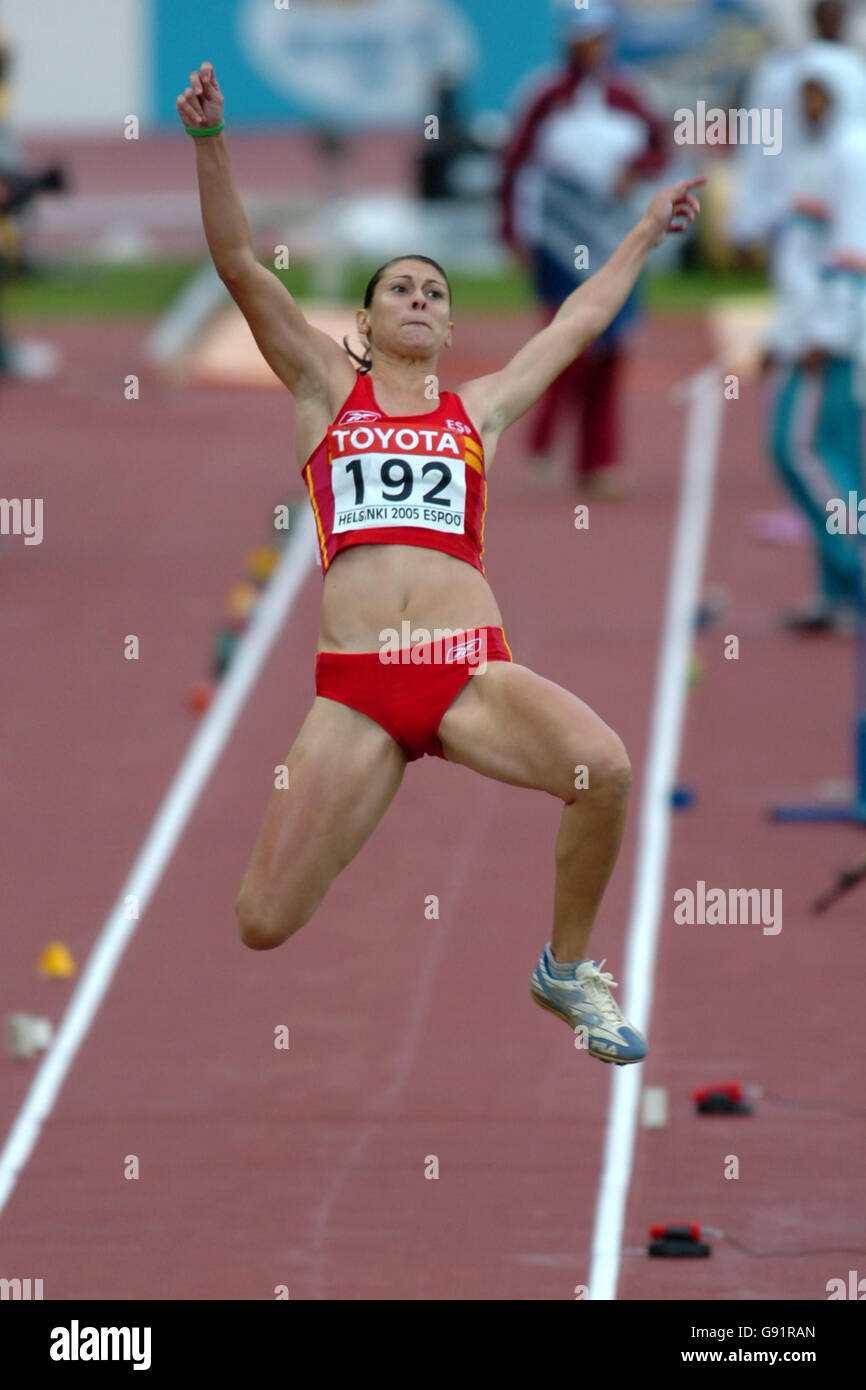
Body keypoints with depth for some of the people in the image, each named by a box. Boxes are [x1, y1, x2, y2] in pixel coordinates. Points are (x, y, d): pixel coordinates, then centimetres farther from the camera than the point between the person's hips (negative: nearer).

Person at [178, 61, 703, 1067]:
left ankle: (568, 966, -5)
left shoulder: (479, 409, 21)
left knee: (603, 768, -30)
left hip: (474, 672, 2)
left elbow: (581, 321, 34)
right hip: (355, 688, -1)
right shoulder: (326, 390, 16)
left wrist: (647, 232, 42)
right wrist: (210, 141, -3)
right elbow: (239, 265, 8)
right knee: (264, 926, -12)